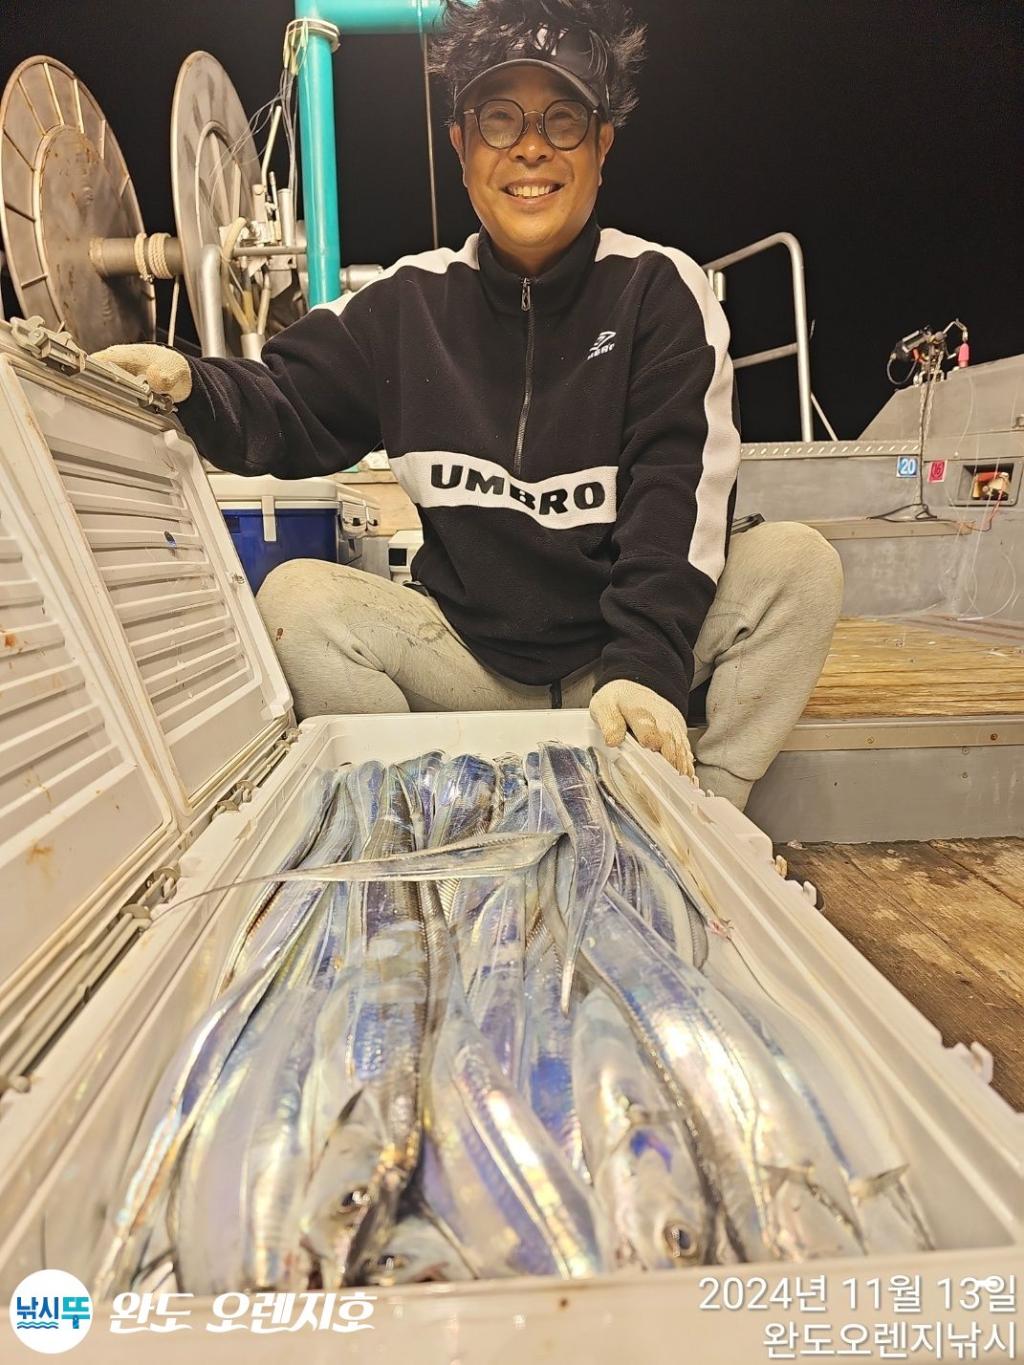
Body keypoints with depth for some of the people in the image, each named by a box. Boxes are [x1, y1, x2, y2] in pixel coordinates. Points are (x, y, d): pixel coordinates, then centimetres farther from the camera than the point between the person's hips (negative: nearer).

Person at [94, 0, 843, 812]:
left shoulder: (661, 290, -3)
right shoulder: (412, 299, 4)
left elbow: (679, 486, -15)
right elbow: (289, 409, 5)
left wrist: (644, 662, -27)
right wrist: (190, 386, -17)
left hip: (627, 649, 0)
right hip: (470, 663, 2)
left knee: (798, 562, -22)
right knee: (296, 598, -19)